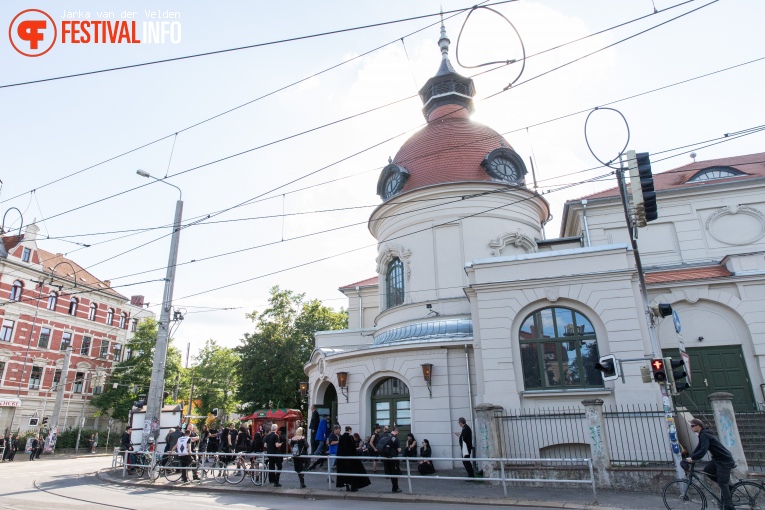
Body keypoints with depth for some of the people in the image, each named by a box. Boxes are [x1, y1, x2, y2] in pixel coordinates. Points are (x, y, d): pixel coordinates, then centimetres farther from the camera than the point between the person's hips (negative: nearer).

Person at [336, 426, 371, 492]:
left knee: (345, 471, 13)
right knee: (353, 471, 3)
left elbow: (339, 449, 8)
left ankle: (347, 486, 15)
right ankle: (353, 486, 3)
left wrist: (339, 456, 15)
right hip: (350, 457, -5)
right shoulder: (350, 437, -14)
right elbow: (353, 448, -15)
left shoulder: (341, 437, 2)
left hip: (342, 457, 6)